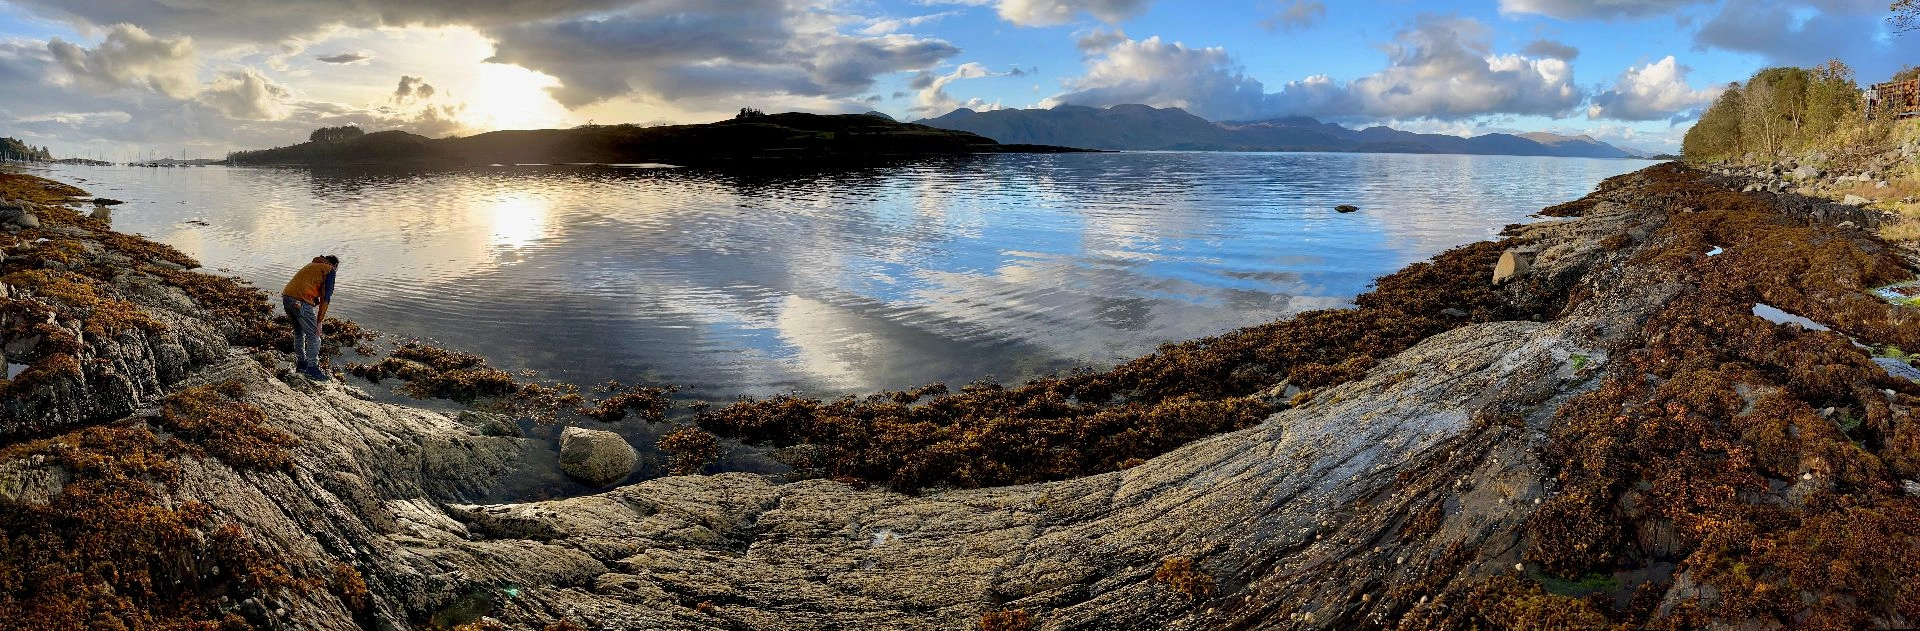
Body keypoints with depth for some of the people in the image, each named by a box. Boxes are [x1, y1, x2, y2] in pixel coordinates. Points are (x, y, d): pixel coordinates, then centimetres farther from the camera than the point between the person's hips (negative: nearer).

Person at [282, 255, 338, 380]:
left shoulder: (312, 265, 28)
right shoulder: (330, 270, 4)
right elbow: (325, 297, -4)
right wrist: (319, 321, -4)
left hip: (286, 297, 8)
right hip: (301, 302, -8)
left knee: (299, 332, 24)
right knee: (313, 336, 3)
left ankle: (301, 363, 36)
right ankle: (312, 368, 8)